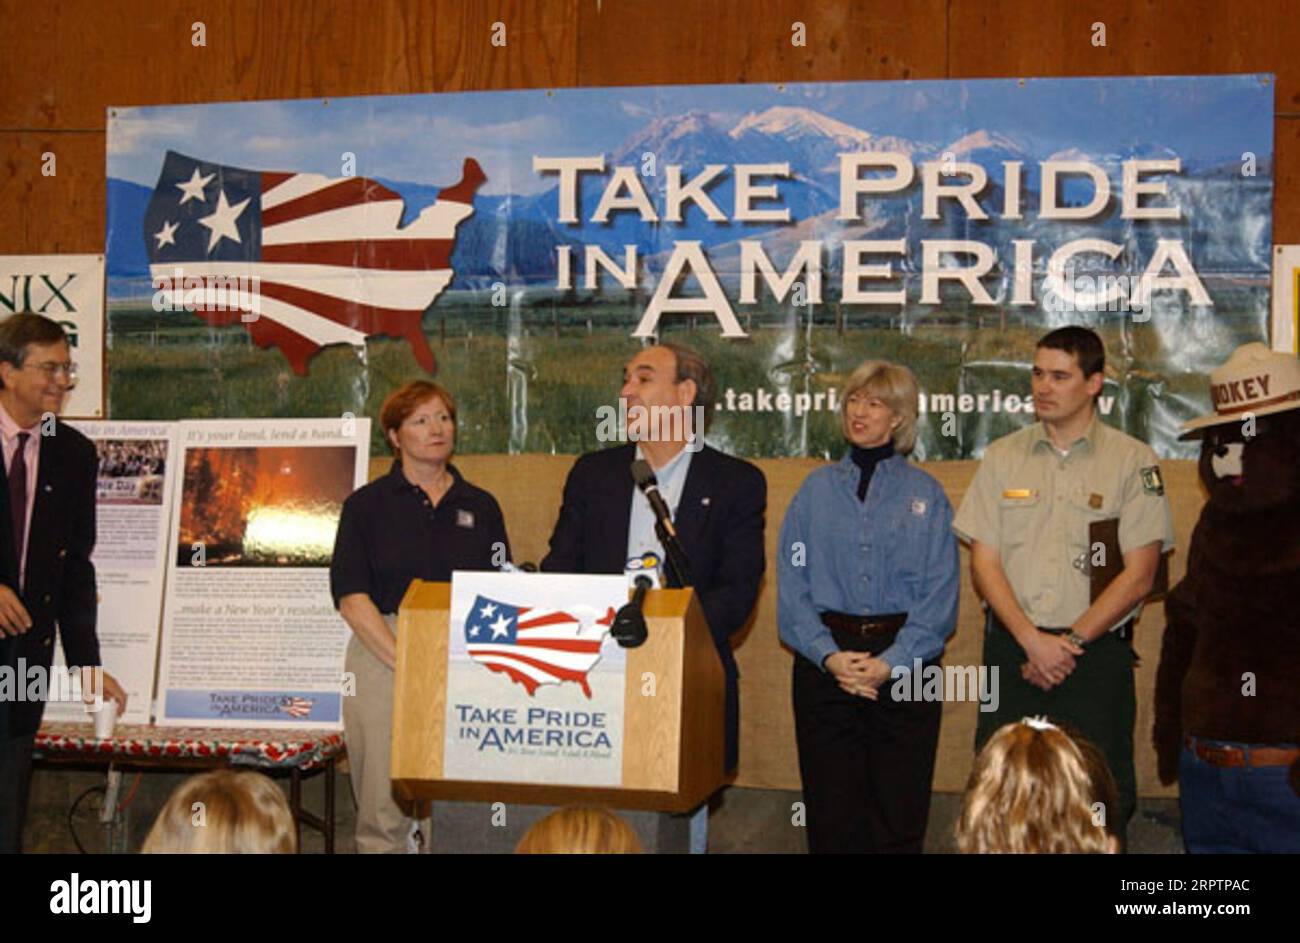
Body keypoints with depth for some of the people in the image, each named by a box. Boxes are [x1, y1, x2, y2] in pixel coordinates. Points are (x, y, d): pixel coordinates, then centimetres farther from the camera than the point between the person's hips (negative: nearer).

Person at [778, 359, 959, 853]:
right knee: (831, 813, 3)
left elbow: (939, 594, -2)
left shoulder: (925, 494, 5)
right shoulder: (816, 489, 9)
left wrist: (892, 662, -15)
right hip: (824, 668, 1)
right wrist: (829, 655, -13)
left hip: (905, 670, -1)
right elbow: (791, 585, 2)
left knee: (898, 816, 0)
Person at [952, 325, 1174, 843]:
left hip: (1098, 655, -2)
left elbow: (1139, 574, -3)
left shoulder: (1133, 461, 1)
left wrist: (1070, 642, -9)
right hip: (1012, 652, 2)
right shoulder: (1003, 457, 9)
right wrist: (1033, 641, -9)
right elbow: (984, 563, 4)